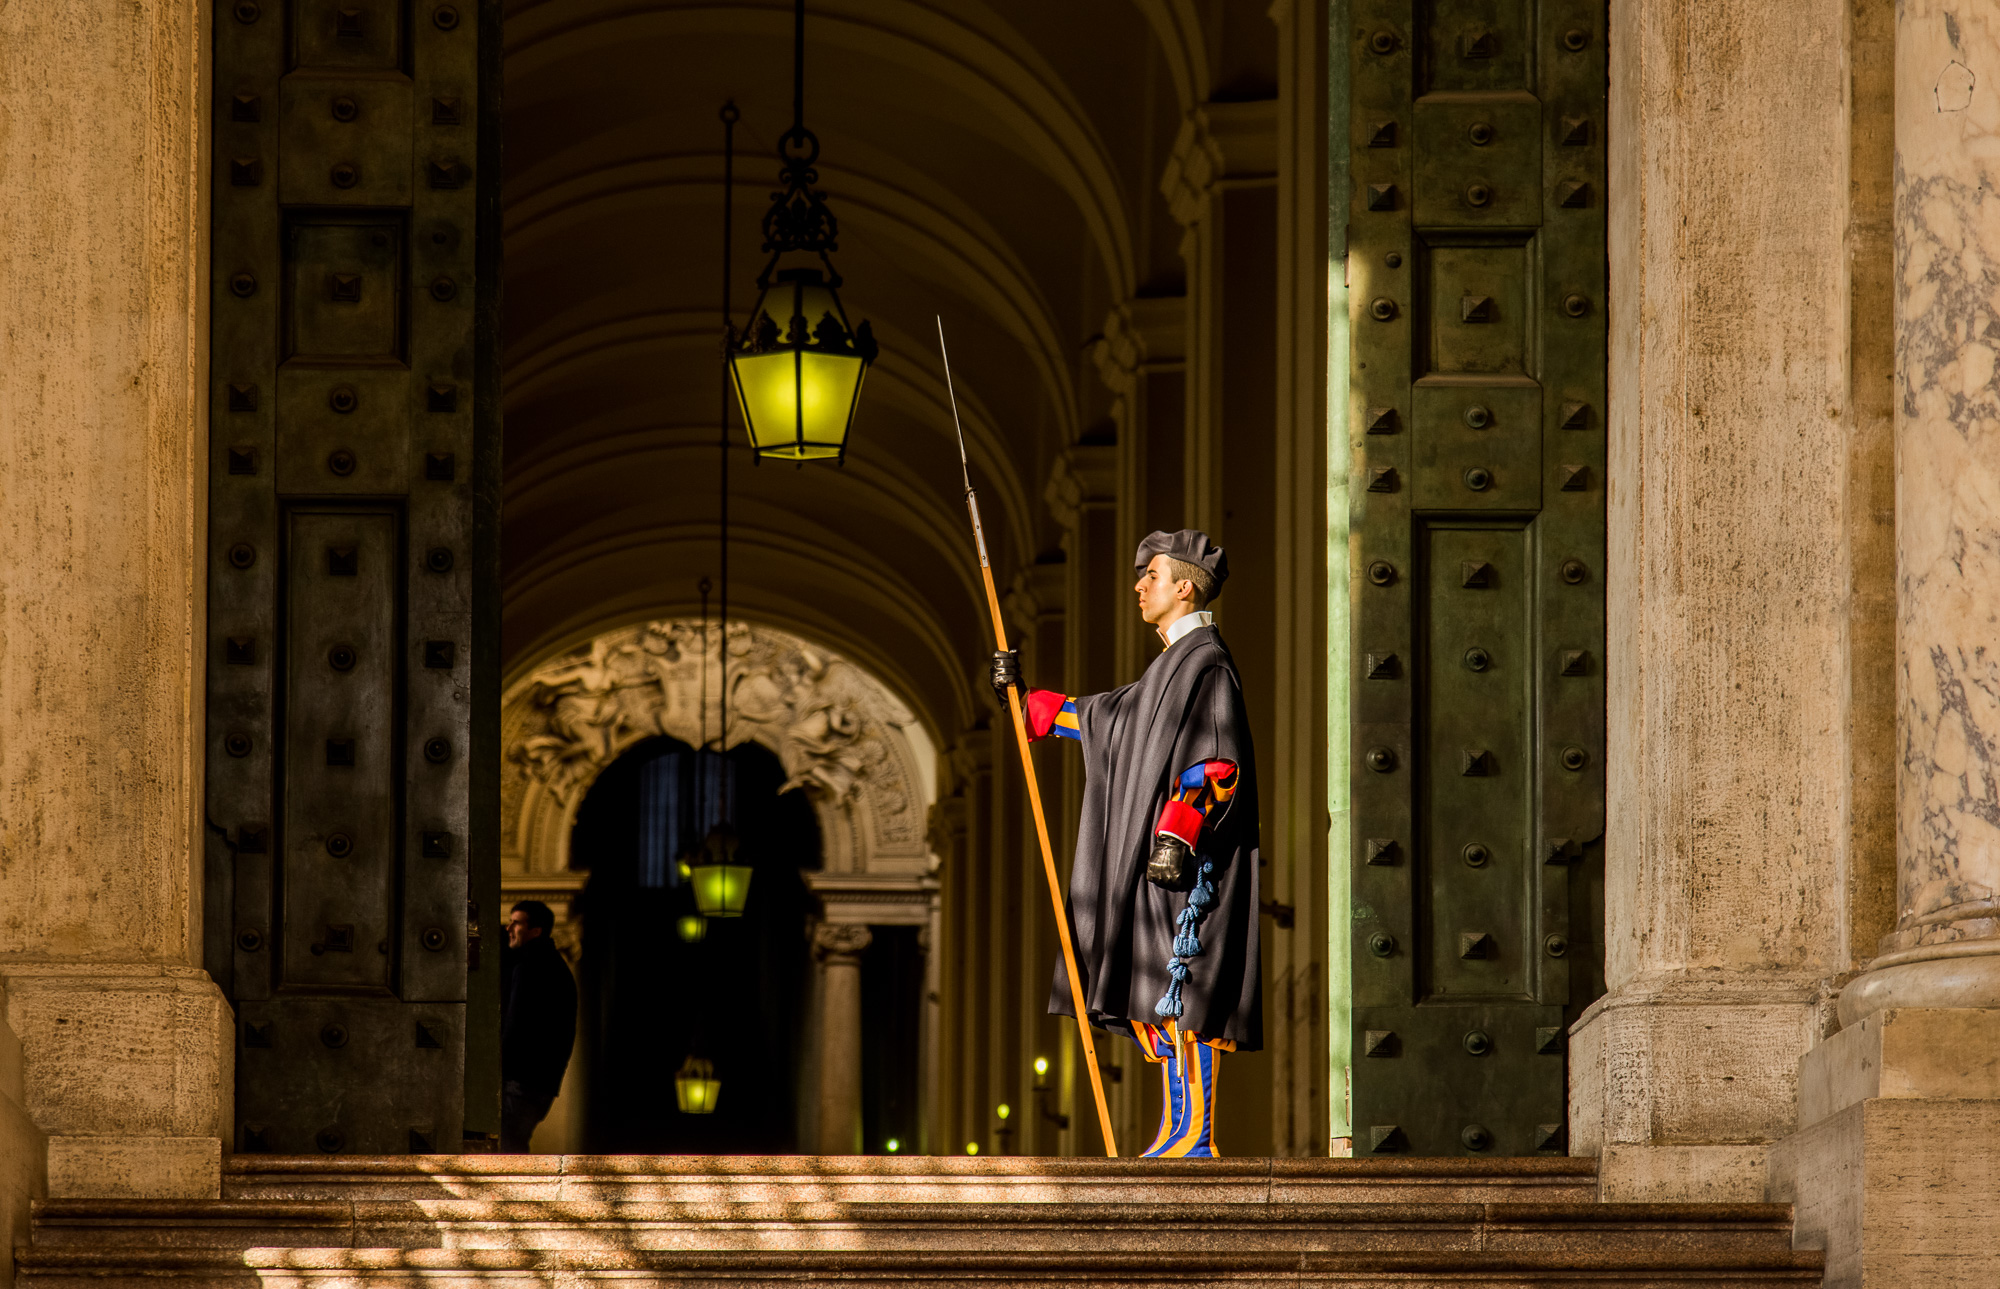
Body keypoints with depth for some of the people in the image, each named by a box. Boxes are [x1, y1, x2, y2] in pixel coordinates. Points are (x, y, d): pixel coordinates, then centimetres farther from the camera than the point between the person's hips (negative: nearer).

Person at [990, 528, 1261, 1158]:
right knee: (1160, 999, 7)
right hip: (1160, 860, 10)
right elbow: (1108, 716, 35)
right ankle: (1183, 1132, 7)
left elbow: (1217, 762, -20)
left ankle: (1191, 1136, -15)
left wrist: (1176, 833, -27)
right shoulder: (1175, 664, 21)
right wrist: (1028, 700, 35)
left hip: (1188, 867, -10)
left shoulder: (1206, 662, -10)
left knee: (1181, 994, -13)